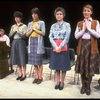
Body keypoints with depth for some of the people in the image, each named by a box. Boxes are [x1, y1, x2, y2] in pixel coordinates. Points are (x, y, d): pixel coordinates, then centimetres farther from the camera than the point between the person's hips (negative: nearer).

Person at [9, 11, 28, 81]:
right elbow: (10, 36, 8)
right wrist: (14, 31, -7)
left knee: (22, 59, -3)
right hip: (14, 43, 5)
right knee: (17, 59, 7)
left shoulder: (24, 26, -2)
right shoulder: (13, 26, 13)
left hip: (21, 43, -5)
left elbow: (24, 36, -10)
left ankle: (24, 74, 7)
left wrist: (17, 31, -11)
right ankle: (20, 74, 18)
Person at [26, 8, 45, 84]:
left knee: (39, 61, -3)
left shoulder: (41, 22, 1)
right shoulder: (30, 23, 15)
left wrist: (35, 29, -9)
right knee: (34, 61, 6)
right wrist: (31, 30, -5)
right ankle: (36, 77, 15)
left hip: (38, 42, -5)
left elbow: (43, 33, -6)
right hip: (31, 42, 5)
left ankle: (40, 77, 7)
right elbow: (27, 34, 12)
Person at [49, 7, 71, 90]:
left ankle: (62, 82, 16)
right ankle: (57, 82, 21)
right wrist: (56, 46, -14)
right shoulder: (53, 25, 9)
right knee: (56, 65, 9)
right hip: (55, 47, 3)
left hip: (63, 47, -3)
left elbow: (67, 37, -9)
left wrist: (60, 47, -16)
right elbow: (50, 37, 0)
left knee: (63, 65, 3)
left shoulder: (67, 25, 0)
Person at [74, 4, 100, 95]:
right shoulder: (79, 23, 8)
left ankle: (88, 86, 19)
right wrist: (84, 29, -10)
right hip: (82, 46, 2)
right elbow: (76, 36, 0)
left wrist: (89, 28, -11)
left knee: (90, 67, 3)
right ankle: (83, 85, 22)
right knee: (82, 67, 7)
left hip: (92, 47, -2)